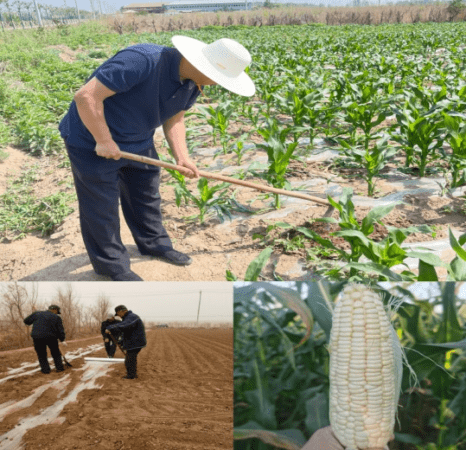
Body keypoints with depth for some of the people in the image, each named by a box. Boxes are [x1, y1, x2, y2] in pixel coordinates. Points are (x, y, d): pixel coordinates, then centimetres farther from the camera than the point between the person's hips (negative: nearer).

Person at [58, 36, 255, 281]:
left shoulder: (193, 82, -6)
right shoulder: (142, 61, -34)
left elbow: (174, 118, 7)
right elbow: (86, 96, -33)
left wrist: (182, 157, -6)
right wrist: (104, 141, -26)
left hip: (138, 142, 8)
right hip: (92, 140, -8)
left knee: (146, 194, 20)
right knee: (101, 206, 5)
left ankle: (154, 243, 41)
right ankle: (111, 263, 23)